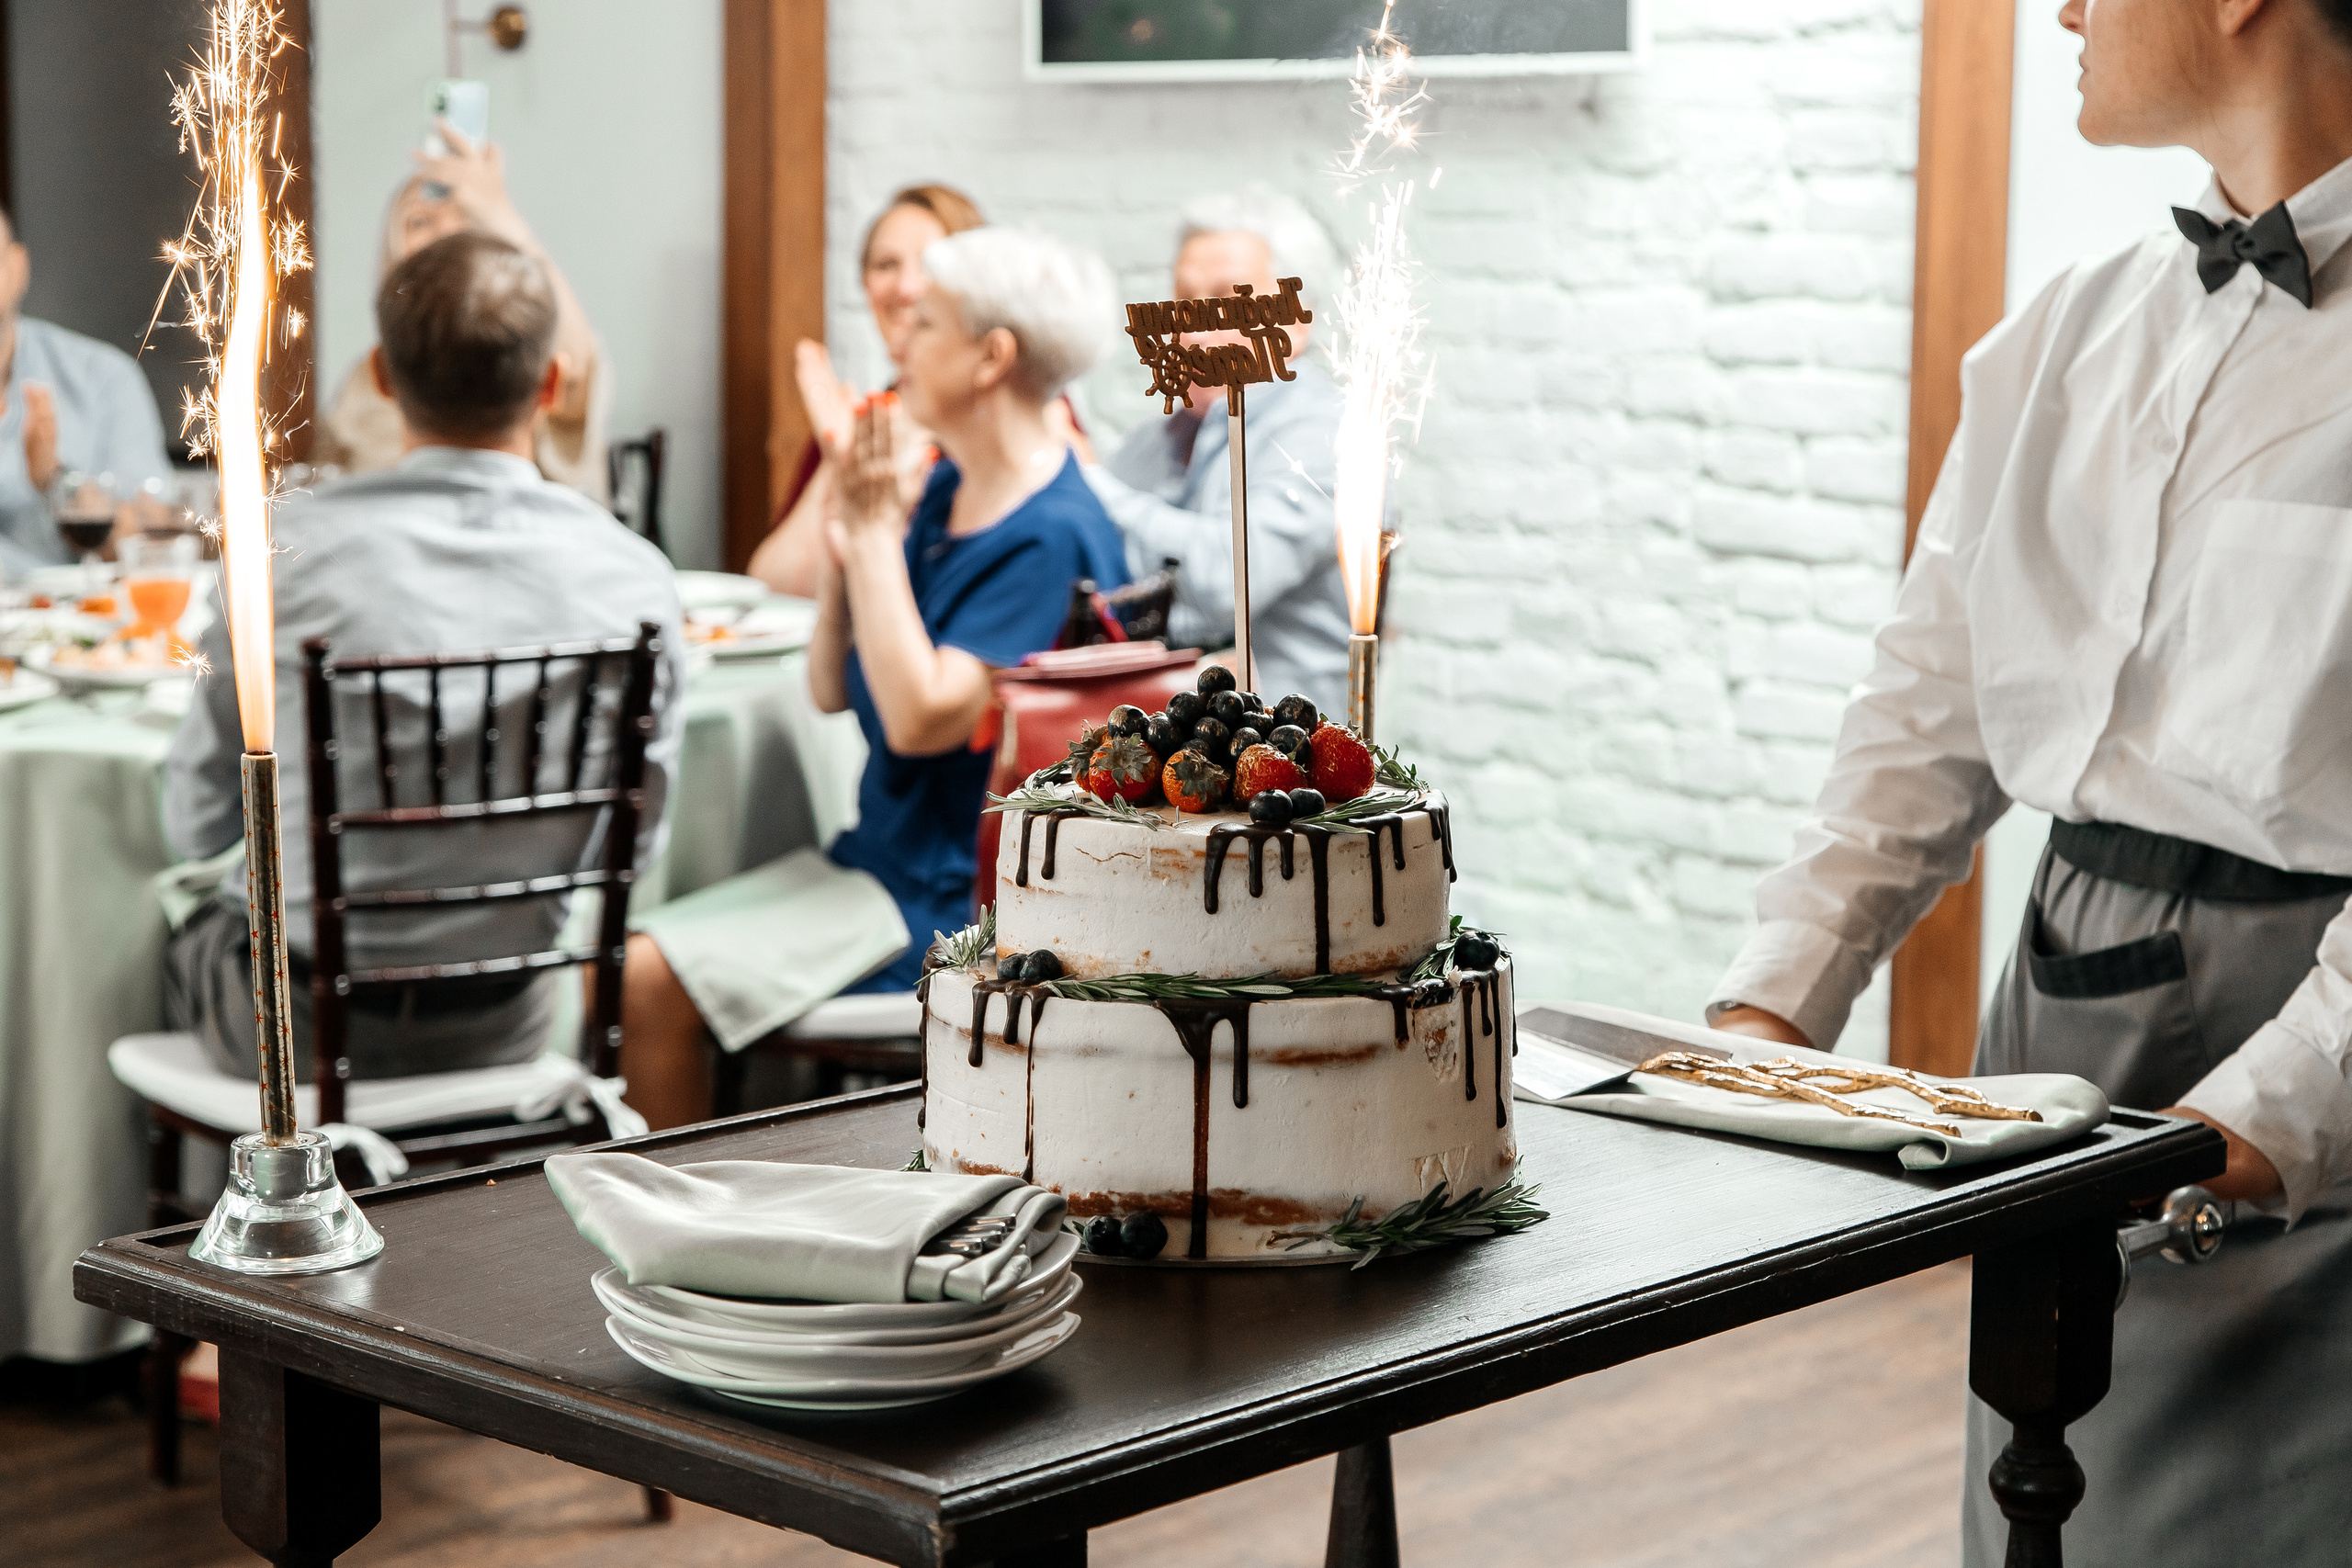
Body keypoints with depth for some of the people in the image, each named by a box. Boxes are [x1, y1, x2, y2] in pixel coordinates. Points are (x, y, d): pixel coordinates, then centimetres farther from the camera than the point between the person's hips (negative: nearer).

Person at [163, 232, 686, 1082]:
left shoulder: (290, 549, -18)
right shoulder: (633, 577, -13)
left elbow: (199, 824, -6)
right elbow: (629, 844, -1)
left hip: (296, 1029, -2)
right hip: (502, 1028, 2)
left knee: (177, 914, 32)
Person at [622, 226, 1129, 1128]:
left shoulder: (1051, 537, -17)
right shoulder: (943, 488, 10)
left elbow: (921, 717, -26)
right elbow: (833, 689, 11)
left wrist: (877, 533, -18)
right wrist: (847, 522, -2)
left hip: (951, 901, -9)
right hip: (878, 851, 9)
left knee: (649, 985, -17)